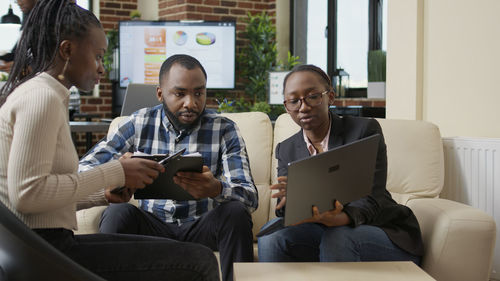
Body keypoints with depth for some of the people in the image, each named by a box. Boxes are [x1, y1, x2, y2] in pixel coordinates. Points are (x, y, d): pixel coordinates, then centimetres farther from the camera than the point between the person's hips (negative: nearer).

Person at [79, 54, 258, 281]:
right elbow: (84, 168, -2)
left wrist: (216, 189, -35)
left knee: (235, 211, -29)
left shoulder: (224, 129, 0)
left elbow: (249, 196, -9)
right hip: (152, 226, 1)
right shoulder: (138, 124, 4)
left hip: (201, 228, 0)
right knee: (118, 213, -28)